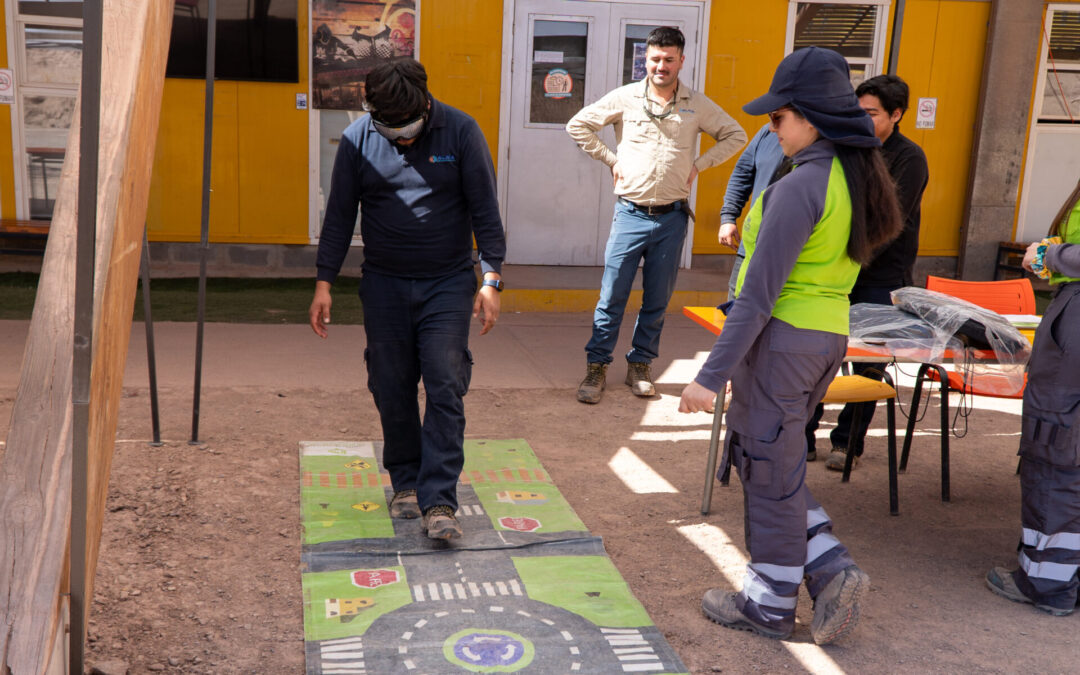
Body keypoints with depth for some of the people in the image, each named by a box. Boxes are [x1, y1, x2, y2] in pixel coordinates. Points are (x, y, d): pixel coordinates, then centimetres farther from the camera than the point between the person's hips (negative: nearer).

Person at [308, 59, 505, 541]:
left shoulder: (460, 131, -6)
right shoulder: (356, 139, -1)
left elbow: (484, 209, -3)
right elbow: (339, 215, 5)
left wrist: (491, 279, -9)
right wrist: (324, 283, 2)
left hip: (448, 283, -2)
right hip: (384, 284, 2)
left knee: (445, 389, -7)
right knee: (391, 391, 6)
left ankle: (439, 501, -5)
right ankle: (405, 483, 24)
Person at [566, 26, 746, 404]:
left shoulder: (697, 105, 3)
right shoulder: (625, 98, -1)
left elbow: (735, 135, 14)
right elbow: (577, 125, 5)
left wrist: (700, 164, 4)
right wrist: (610, 159, 0)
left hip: (672, 217, 2)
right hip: (630, 213, -1)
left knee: (657, 300, 9)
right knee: (612, 296, 0)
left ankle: (639, 365, 23)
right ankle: (597, 366, 11)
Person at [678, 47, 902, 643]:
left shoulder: (800, 187, -19)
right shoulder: (863, 180, 8)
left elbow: (759, 295, -21)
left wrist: (712, 375, -18)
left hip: (779, 340, -9)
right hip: (828, 338, 9)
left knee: (770, 474, 7)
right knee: (758, 458, 22)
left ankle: (769, 605, 23)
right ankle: (832, 572, 17)